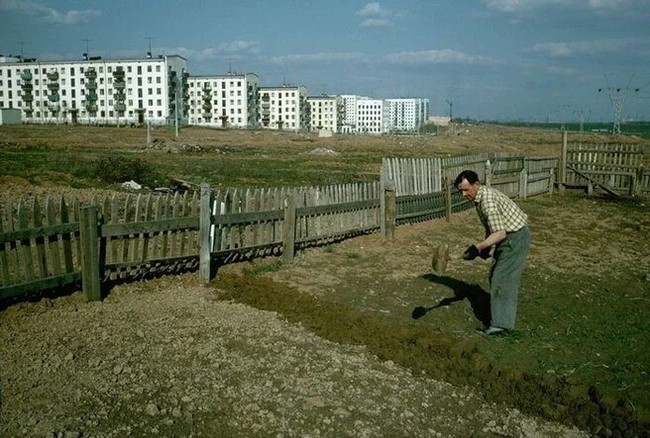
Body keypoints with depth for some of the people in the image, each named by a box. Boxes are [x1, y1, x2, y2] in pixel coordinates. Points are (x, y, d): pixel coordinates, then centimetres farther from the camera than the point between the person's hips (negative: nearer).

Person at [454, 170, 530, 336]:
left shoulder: (488, 200, -26)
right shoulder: (480, 197, 6)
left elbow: (500, 233, -31)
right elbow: (491, 227, 16)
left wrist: (478, 246, -39)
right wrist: (486, 247, 7)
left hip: (516, 237, -10)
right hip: (509, 236, 10)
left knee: (502, 279, -8)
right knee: (496, 276, 17)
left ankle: (501, 324, -3)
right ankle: (503, 313, 30)